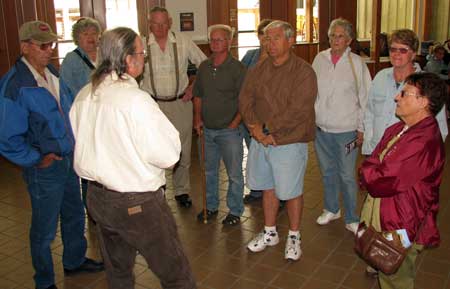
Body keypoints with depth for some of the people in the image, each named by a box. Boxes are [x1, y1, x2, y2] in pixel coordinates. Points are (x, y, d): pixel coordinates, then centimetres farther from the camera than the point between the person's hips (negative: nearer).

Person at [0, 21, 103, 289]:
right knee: (45, 228, 9)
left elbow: (70, 106, 17)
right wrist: (36, 159, -14)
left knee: (75, 215, 23)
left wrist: (74, 142, 10)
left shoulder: (52, 73, 3)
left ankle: (74, 261, 46)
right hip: (45, 167, -8)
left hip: (68, 159, 8)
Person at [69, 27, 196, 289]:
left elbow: (78, 140, 10)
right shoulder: (136, 100, -24)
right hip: (137, 203, -8)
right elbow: (168, 156, -22)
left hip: (97, 197, 8)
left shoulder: (84, 96, -1)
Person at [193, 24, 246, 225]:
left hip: (229, 130, -5)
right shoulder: (204, 67, 7)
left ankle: (235, 211, 20)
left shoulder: (237, 68, -10)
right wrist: (198, 118, 5)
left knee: (234, 173, 4)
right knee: (209, 171, 17)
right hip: (207, 130, 6)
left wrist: (234, 124, -15)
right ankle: (211, 206, 34)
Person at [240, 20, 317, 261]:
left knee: (291, 192, 6)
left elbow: (297, 110, -20)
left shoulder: (303, 72, -11)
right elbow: (245, 100, 1)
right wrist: (255, 127, -15)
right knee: (268, 187, 17)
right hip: (260, 140, 6)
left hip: (289, 142, -5)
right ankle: (270, 233, 35)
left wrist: (270, 131, -18)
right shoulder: (258, 70, 7)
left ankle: (294, 236, 27)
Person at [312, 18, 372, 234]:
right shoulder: (319, 59, 2)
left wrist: (362, 129, -4)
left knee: (347, 176, 3)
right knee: (327, 172, 17)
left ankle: (351, 219, 19)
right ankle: (331, 209, 37)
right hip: (321, 129, 3)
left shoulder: (357, 63, -6)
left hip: (346, 131, -3)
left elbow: (365, 98, -3)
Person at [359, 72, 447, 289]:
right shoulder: (398, 129, 3)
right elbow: (371, 163, 7)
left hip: (398, 230, -8)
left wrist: (366, 173, -9)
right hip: (378, 221, 9)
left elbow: (381, 184, -29)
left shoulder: (424, 143, -29)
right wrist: (372, 174, -13)